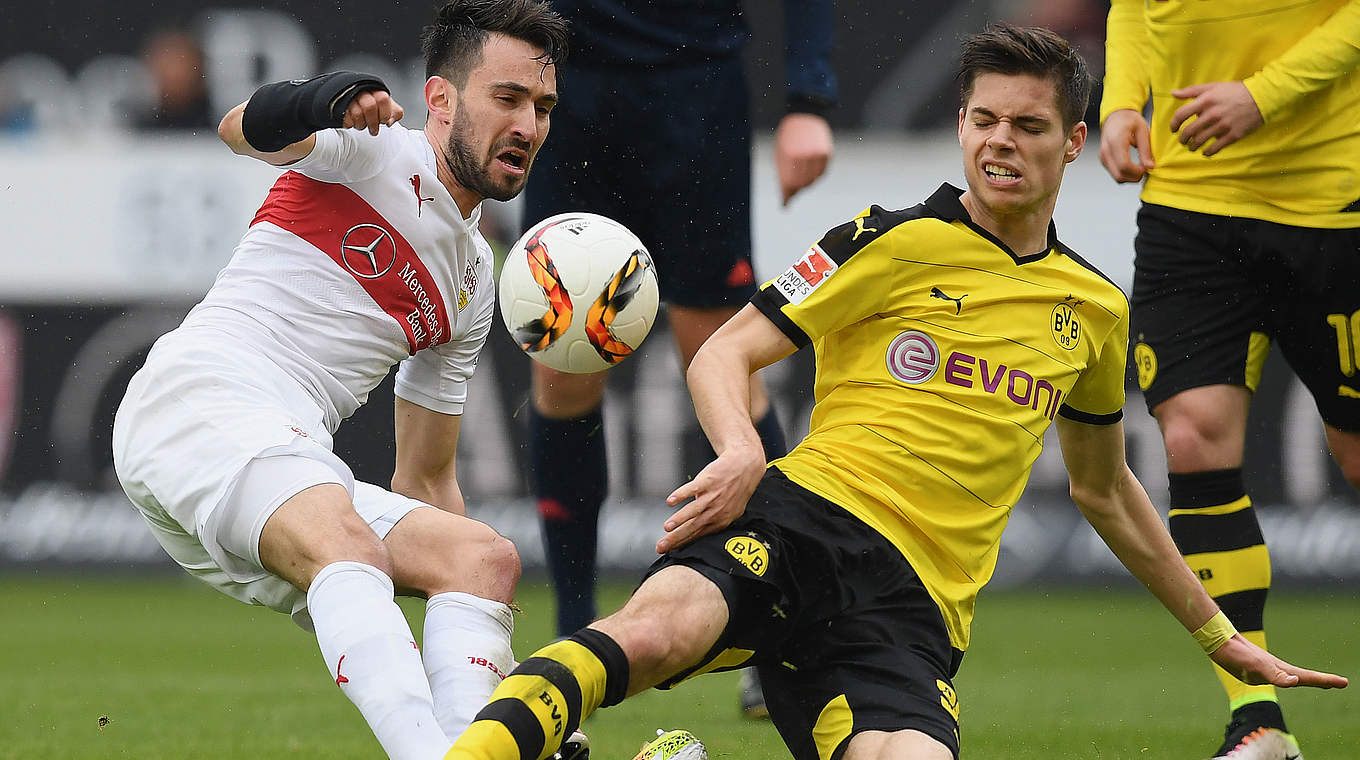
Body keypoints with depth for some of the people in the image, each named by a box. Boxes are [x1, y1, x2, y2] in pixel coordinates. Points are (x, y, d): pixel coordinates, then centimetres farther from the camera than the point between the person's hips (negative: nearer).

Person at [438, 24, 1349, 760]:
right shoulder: (898, 242, 7)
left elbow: (1104, 490, 37)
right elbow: (723, 355, 4)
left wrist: (1222, 637, 42)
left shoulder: (1094, 311, 21)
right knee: (657, 630, -38)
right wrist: (742, 454, -19)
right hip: (810, 512, -3)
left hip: (915, 607, 3)